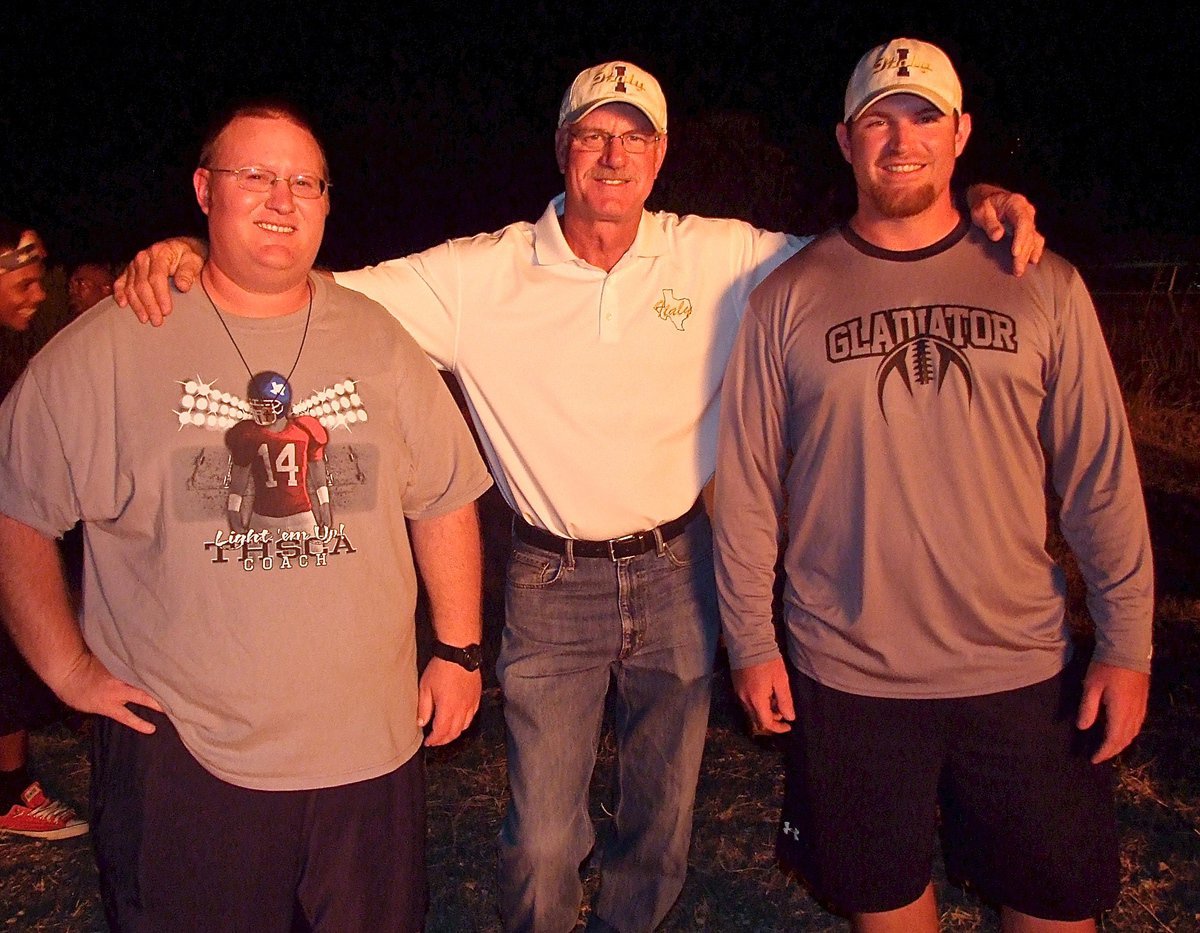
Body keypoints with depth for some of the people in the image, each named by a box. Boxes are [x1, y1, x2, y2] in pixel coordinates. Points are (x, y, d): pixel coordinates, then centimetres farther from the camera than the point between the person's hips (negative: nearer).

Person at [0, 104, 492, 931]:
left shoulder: (377, 338, 3)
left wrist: (458, 650, 6)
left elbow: (444, 498, 8)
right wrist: (69, 668, -3)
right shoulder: (110, 348, -5)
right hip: (181, 757, -2)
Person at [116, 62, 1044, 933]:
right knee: (542, 844, 4)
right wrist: (196, 255, -22)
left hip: (679, 574, 2)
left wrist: (985, 214, -12)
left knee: (663, 823, 18)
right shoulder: (480, 275, -8)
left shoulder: (723, 257, -4)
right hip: (553, 584, -2)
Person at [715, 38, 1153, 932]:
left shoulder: (1043, 285, 1)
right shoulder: (789, 297, -2)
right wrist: (752, 641, -1)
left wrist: (1127, 643, 0)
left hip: (1024, 670, 1)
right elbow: (748, 485, 0)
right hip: (849, 676, 0)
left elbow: (1101, 477, 2)